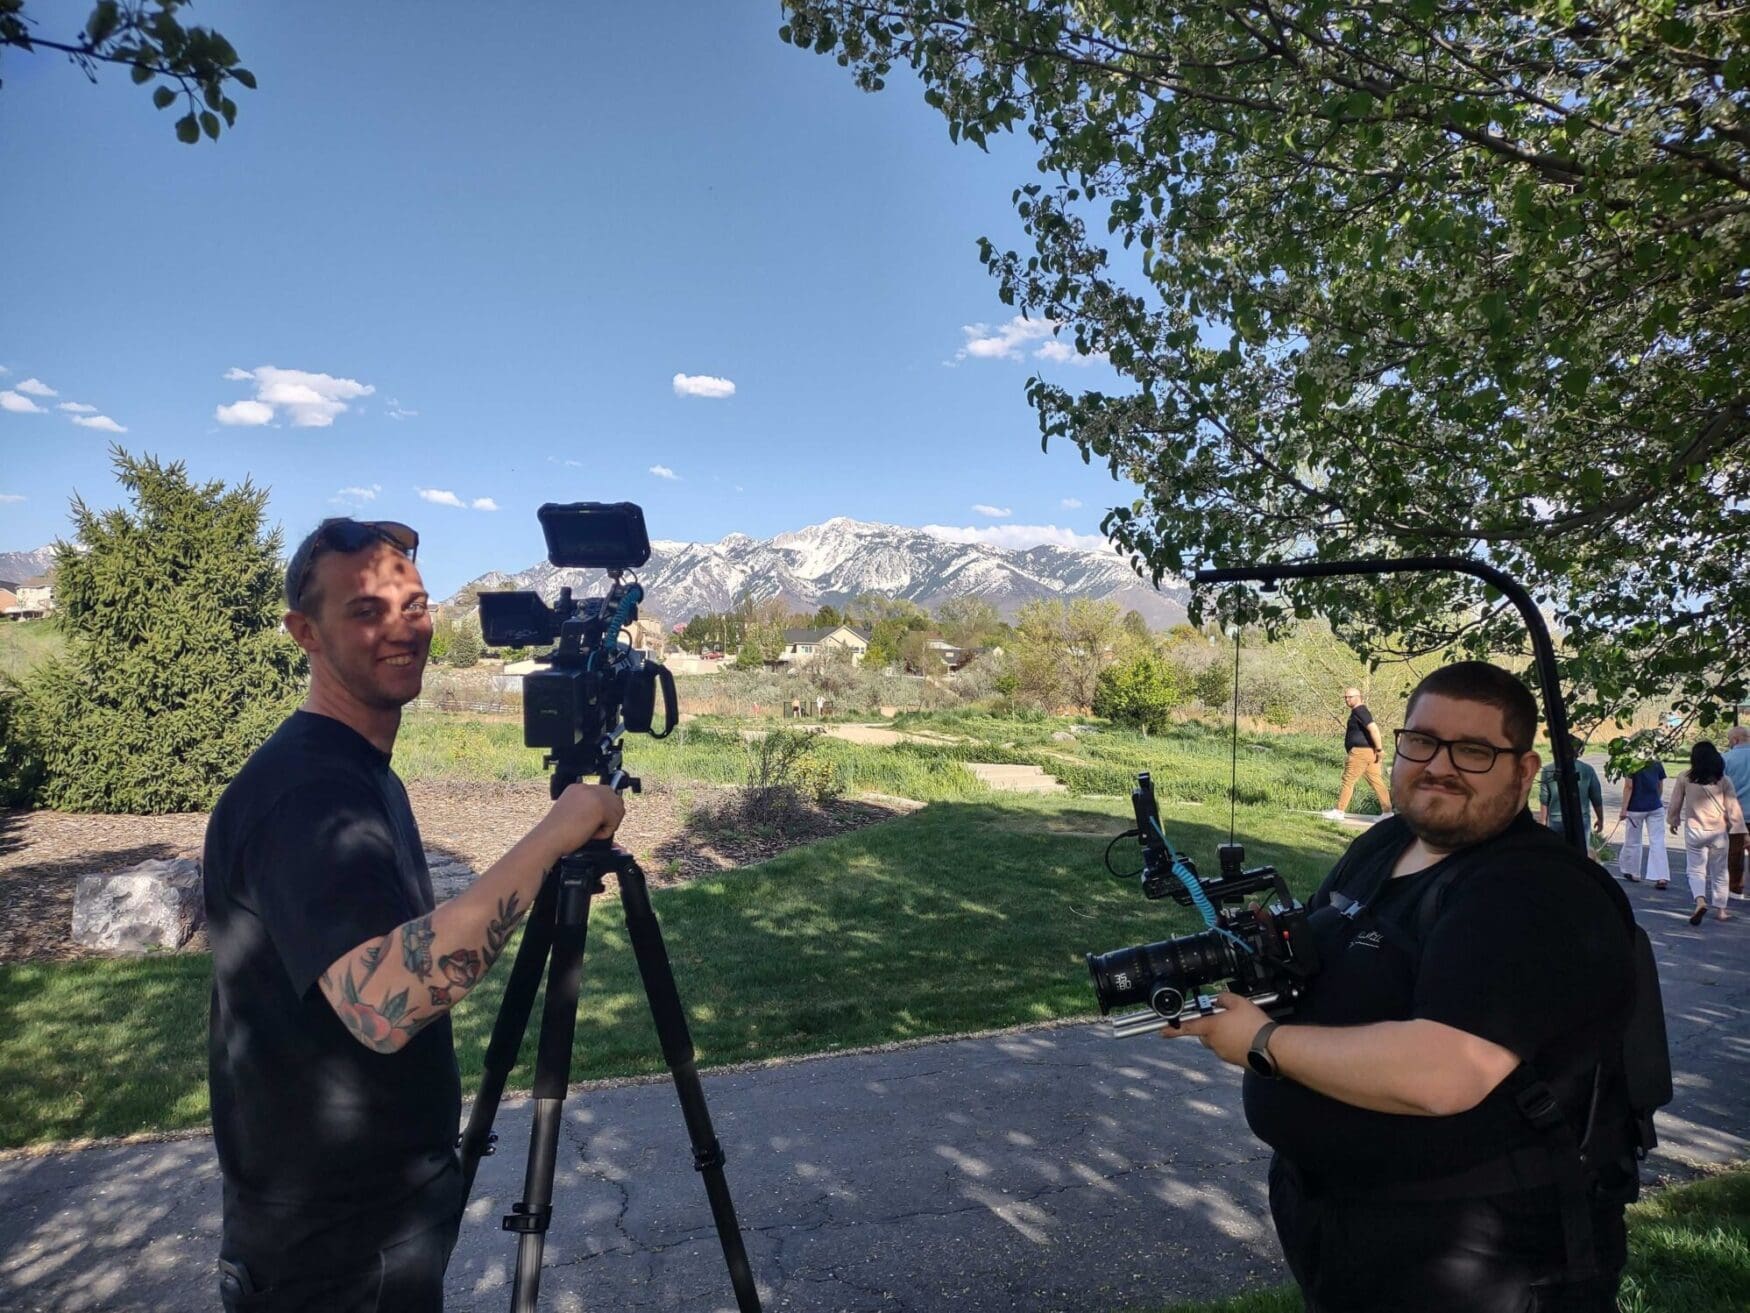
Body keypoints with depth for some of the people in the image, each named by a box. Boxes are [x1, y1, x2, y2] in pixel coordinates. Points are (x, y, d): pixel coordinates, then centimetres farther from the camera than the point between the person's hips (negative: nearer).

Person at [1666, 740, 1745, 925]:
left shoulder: (1684, 778, -7)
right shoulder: (1723, 780, -5)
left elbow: (1675, 803, 2)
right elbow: (1733, 808, -4)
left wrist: (1673, 821, 19)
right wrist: (1741, 832, 3)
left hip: (1694, 831, -1)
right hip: (1718, 831, 1)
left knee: (1696, 869, 6)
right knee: (1719, 871, 14)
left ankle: (1700, 901, -17)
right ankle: (1720, 908, 21)